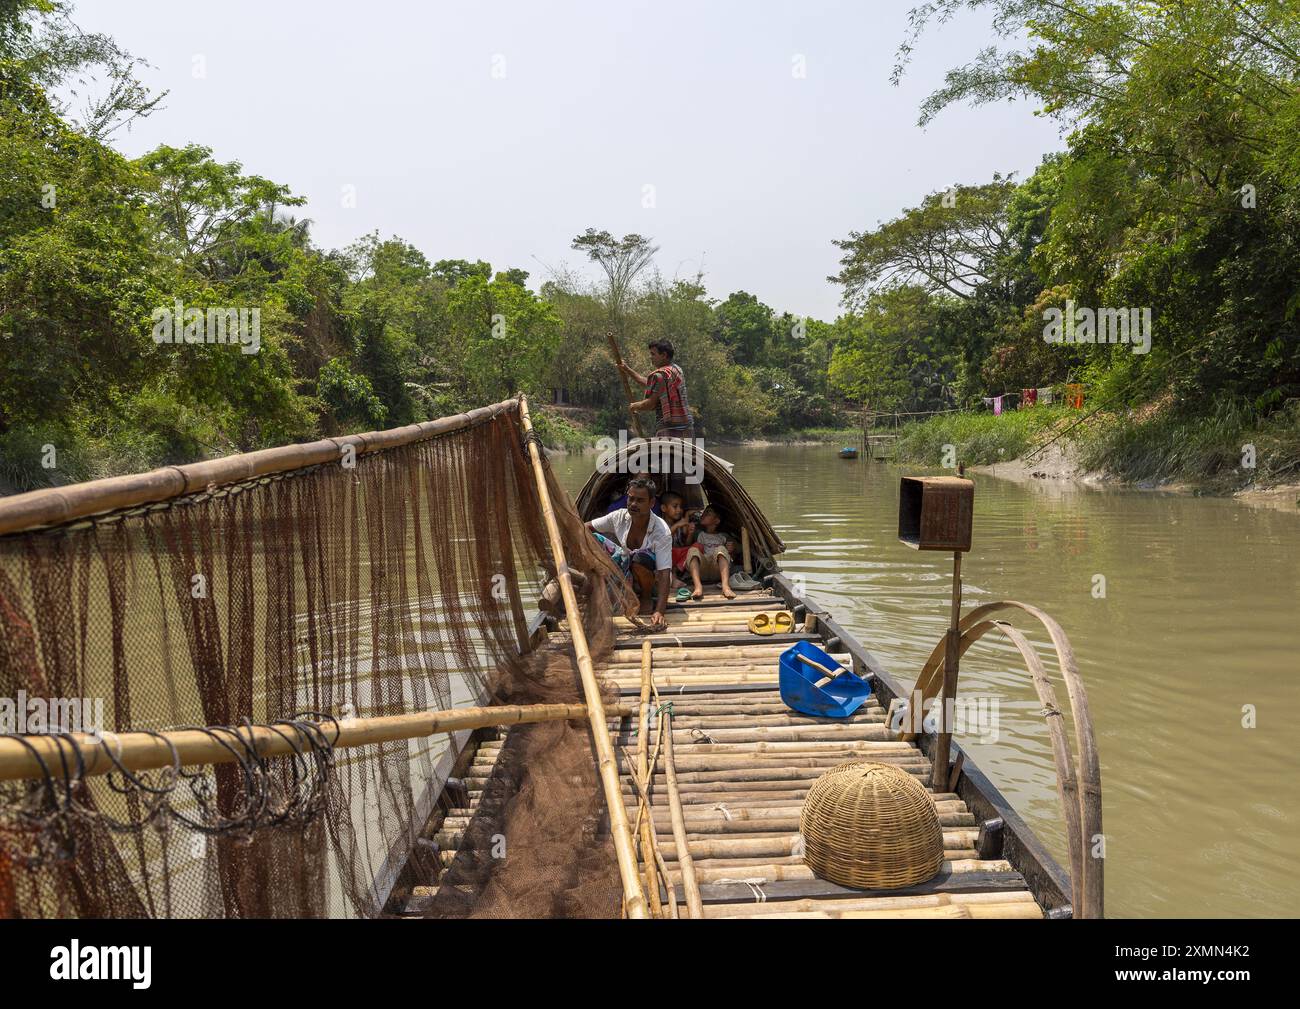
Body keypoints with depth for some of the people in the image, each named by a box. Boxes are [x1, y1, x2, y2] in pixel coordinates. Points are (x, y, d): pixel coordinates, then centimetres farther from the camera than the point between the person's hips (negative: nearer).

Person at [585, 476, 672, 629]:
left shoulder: (661, 531, -29)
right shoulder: (620, 517, -14)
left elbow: (665, 573, -35)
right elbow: (587, 527, 1)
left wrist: (659, 612, -47)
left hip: (653, 581, -5)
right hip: (627, 574, 5)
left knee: (641, 557, -39)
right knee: (595, 540, -12)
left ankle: (646, 599, -9)